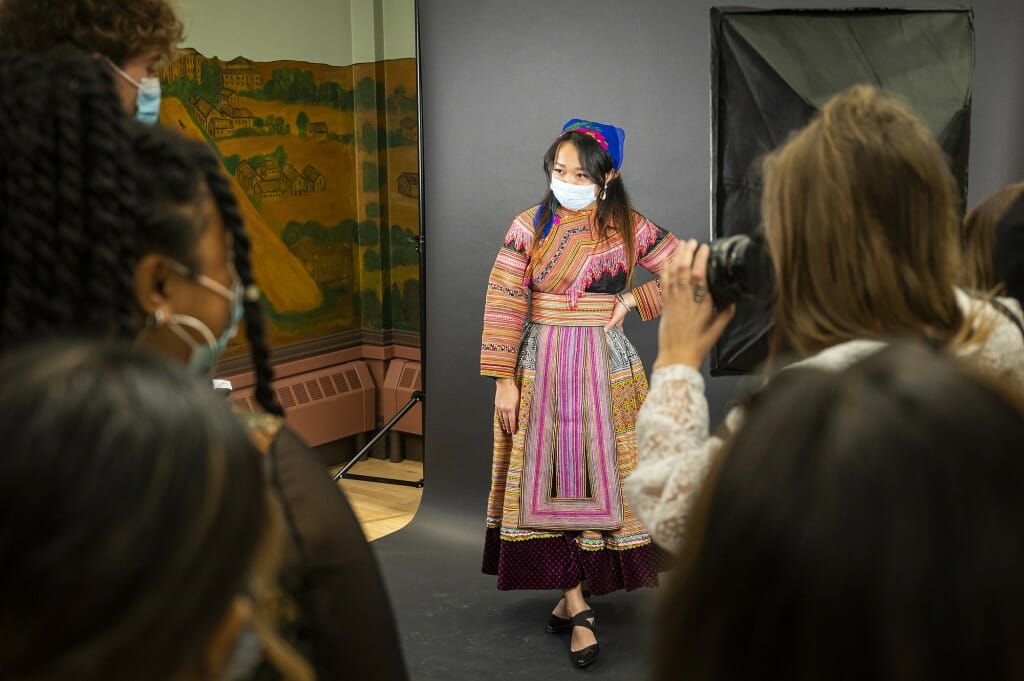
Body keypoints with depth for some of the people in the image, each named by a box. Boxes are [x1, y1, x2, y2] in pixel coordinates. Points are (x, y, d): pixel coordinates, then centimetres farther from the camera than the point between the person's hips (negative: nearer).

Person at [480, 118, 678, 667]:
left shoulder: (628, 228, 0)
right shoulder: (530, 226, -2)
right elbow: (504, 302, -5)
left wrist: (632, 299, -3)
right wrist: (504, 380, -10)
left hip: (605, 369, 0)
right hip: (541, 368, 0)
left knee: (598, 477, 1)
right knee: (550, 481, -2)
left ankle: (569, 594, 17)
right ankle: (577, 606, 3)